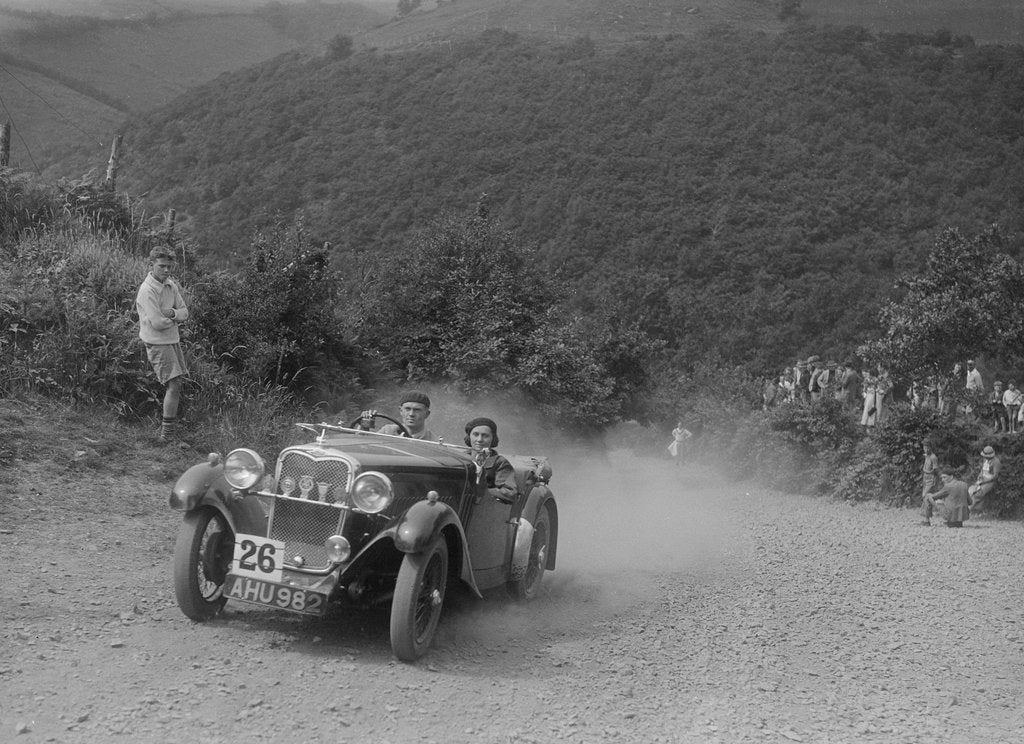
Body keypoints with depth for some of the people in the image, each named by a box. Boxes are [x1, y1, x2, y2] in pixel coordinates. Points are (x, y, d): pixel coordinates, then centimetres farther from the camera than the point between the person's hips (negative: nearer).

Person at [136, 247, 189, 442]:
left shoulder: (171, 285, 6)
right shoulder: (147, 290, -19)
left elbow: (184, 312, 5)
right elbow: (158, 323, -24)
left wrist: (172, 313, -17)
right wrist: (177, 318, -7)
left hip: (173, 340, 8)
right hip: (157, 343, -8)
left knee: (177, 384, 14)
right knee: (173, 385, -13)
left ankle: (169, 424, 29)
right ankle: (167, 433, -7)